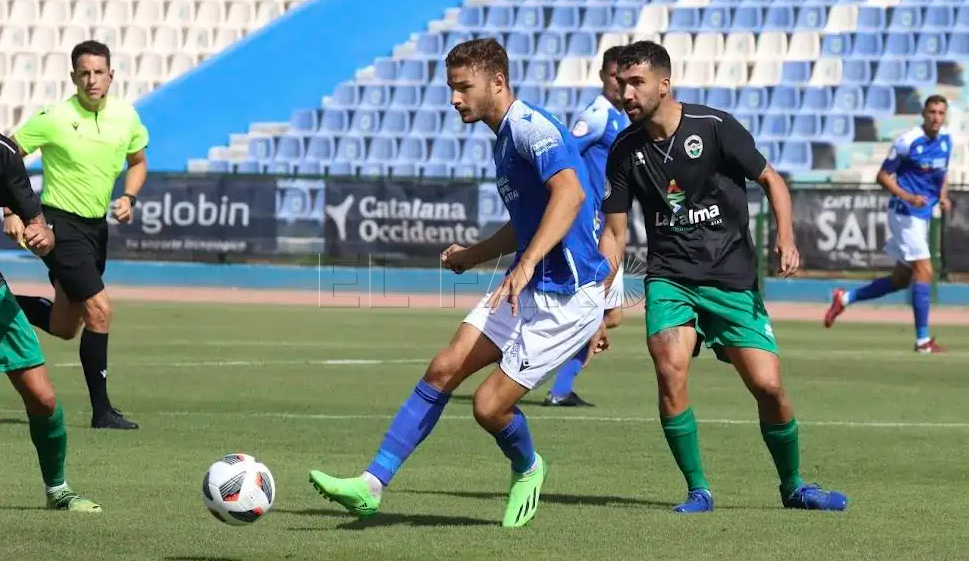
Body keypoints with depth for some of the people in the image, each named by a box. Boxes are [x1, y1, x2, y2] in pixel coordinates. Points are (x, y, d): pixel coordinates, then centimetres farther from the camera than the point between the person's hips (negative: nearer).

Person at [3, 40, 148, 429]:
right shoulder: (54, 119, -16)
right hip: (61, 224, -7)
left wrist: (128, 198, -1)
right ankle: (102, 410, -8)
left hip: (96, 227, 7)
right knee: (99, 310, -16)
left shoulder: (125, 116, 0)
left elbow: (138, 162, 18)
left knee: (64, 327, 13)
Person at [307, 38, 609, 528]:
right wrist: (472, 255, 23)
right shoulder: (506, 138, 16)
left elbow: (570, 192, -34)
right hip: (528, 288, 10)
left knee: (490, 405, -10)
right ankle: (372, 485, -4)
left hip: (566, 296, -10)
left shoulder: (530, 127, -16)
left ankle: (527, 470, 23)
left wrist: (526, 265, -42)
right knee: (444, 368, -3)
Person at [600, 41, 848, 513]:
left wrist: (785, 239, -15)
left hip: (733, 280, -2)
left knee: (768, 386, -6)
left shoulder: (714, 127, -9)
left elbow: (771, 180, 1)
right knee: (670, 371, -23)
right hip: (669, 278, 2)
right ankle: (697, 490, -8)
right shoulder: (625, 150, 1)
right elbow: (615, 231, 8)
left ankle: (793, 486, 19)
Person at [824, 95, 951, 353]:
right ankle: (923, 340, -10)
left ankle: (845, 298, 27)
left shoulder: (945, 139, 6)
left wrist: (943, 196, 2)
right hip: (905, 214, -8)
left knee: (901, 279, 14)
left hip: (922, 215, 8)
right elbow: (883, 176, -10)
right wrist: (908, 197, -22)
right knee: (924, 271, -13)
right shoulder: (908, 141, -15)